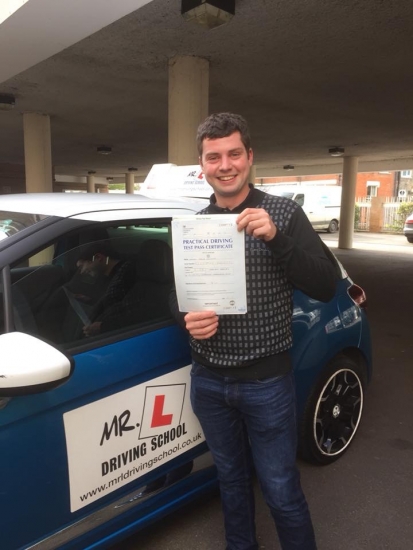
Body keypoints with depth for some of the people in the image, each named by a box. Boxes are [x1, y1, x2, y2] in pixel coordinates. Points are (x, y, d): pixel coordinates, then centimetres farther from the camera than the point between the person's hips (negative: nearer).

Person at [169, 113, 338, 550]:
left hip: (266, 381, -3)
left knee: (281, 491, 10)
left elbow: (325, 288, -13)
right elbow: (176, 293, 11)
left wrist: (276, 238, -27)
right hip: (208, 381, 4)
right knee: (231, 478, 23)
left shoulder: (283, 213, -7)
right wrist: (187, 318, -12)